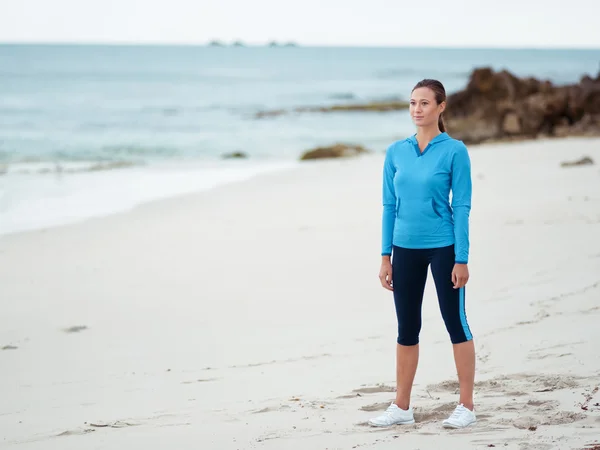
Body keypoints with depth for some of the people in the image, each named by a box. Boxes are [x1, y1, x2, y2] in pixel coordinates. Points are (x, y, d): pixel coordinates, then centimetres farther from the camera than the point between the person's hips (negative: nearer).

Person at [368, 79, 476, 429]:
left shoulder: (454, 151, -8)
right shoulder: (396, 152, 5)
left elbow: (462, 207, -9)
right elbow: (390, 205, 9)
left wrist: (462, 259, -13)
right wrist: (386, 256, 6)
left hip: (444, 248, -5)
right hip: (406, 249, 5)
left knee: (456, 323, 3)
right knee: (407, 328, 10)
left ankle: (467, 406, 11)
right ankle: (402, 407, 18)